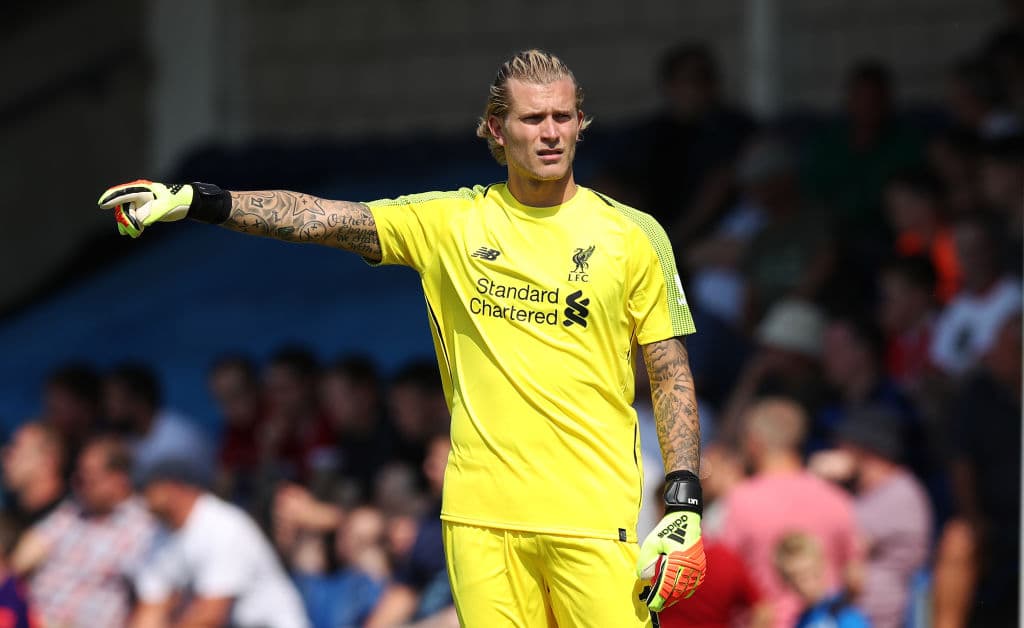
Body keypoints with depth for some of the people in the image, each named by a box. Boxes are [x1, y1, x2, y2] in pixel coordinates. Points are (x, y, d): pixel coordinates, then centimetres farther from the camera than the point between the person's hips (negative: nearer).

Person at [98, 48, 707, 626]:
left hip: (597, 520, -1)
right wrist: (191, 200, -10)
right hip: (481, 513, 1)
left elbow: (672, 374, 7)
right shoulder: (451, 221, 7)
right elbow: (319, 218, 1)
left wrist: (686, 504, -2)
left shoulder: (635, 235, 5)